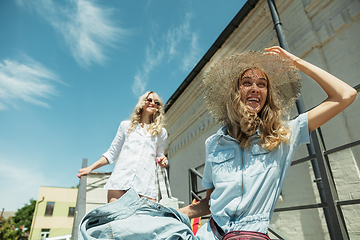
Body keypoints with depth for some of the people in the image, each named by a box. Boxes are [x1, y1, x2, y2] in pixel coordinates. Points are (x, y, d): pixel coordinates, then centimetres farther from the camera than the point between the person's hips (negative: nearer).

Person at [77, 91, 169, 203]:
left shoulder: (161, 132, 20)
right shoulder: (126, 126, 18)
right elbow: (112, 153, 19)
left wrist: (162, 161, 3)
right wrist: (90, 168, 11)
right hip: (120, 180, 0)